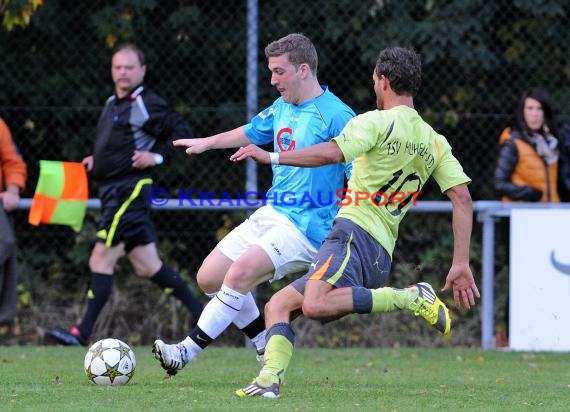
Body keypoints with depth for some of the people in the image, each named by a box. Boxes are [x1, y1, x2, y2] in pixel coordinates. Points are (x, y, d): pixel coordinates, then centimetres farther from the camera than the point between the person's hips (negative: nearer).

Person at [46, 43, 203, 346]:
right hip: (112, 190, 10)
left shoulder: (147, 104, -9)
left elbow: (182, 132, -10)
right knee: (147, 266, 10)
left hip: (130, 190, -10)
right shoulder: (112, 104, 18)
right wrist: (96, 161, 15)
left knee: (101, 259, -11)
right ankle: (201, 313, 17)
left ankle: (83, 332, -9)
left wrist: (157, 156, -16)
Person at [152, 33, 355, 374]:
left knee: (239, 273, -27)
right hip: (271, 214, 9)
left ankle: (189, 350, -21)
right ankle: (270, 350, 15)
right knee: (210, 277, 6)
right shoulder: (282, 107, 10)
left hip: (306, 226, -9)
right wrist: (207, 143, 39)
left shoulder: (335, 116, -15)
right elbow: (251, 132, 31)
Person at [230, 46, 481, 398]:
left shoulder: (377, 122, -3)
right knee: (278, 304, 10)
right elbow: (463, 198, 11)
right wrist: (461, 265, 9)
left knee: (315, 304, -34)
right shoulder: (434, 142, 18)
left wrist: (271, 157, -12)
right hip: (383, 257, 9)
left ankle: (412, 298, -22)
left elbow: (332, 153, -20)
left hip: (356, 232, -9)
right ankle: (270, 380, -13)